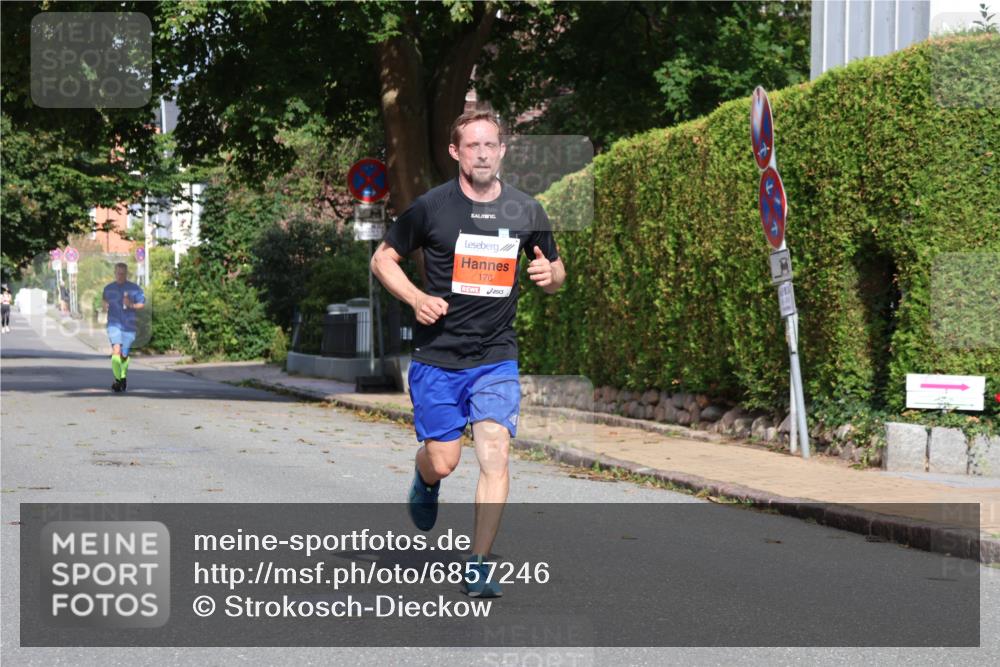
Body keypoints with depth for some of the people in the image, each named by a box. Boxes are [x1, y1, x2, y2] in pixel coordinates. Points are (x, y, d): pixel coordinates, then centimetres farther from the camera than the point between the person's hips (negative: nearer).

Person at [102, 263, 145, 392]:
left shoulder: (134, 288, 1)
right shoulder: (108, 288, 9)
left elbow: (142, 304, 4)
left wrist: (131, 305, -15)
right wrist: (105, 307, 2)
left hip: (129, 325, 0)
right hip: (114, 324, 0)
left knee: (124, 355, 6)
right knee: (116, 350, -20)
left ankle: (123, 377, 32)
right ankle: (117, 380, -15)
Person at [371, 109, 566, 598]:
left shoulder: (526, 212, 4)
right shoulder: (431, 207, -4)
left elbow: (554, 274, 17)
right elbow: (382, 258, 6)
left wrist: (550, 274, -8)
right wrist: (416, 298, -11)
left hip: (497, 359, 1)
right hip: (436, 358, -1)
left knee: (494, 454, -13)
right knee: (444, 462, 0)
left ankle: (478, 565, -4)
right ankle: (425, 480, 39)